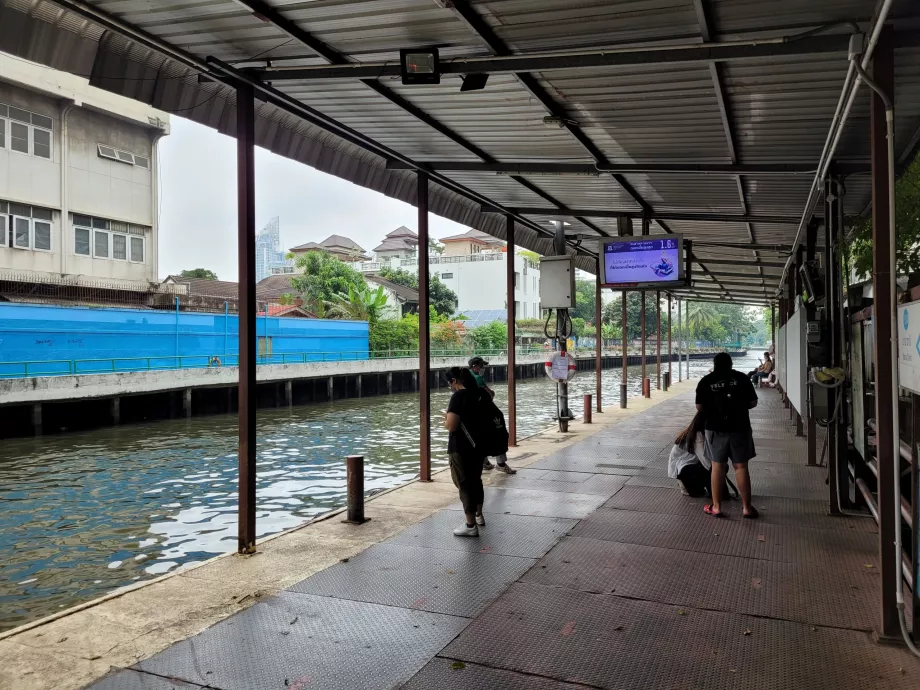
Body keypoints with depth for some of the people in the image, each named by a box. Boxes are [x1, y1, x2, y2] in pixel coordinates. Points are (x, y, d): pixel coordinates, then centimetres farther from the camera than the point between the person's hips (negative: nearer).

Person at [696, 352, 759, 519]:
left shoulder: (706, 381, -1)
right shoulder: (741, 378, -1)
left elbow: (699, 408, -3)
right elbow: (753, 403, 1)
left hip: (716, 429, 0)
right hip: (739, 428, 0)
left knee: (717, 467, 8)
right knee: (741, 467, 7)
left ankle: (716, 507, 12)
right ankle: (747, 507, 12)